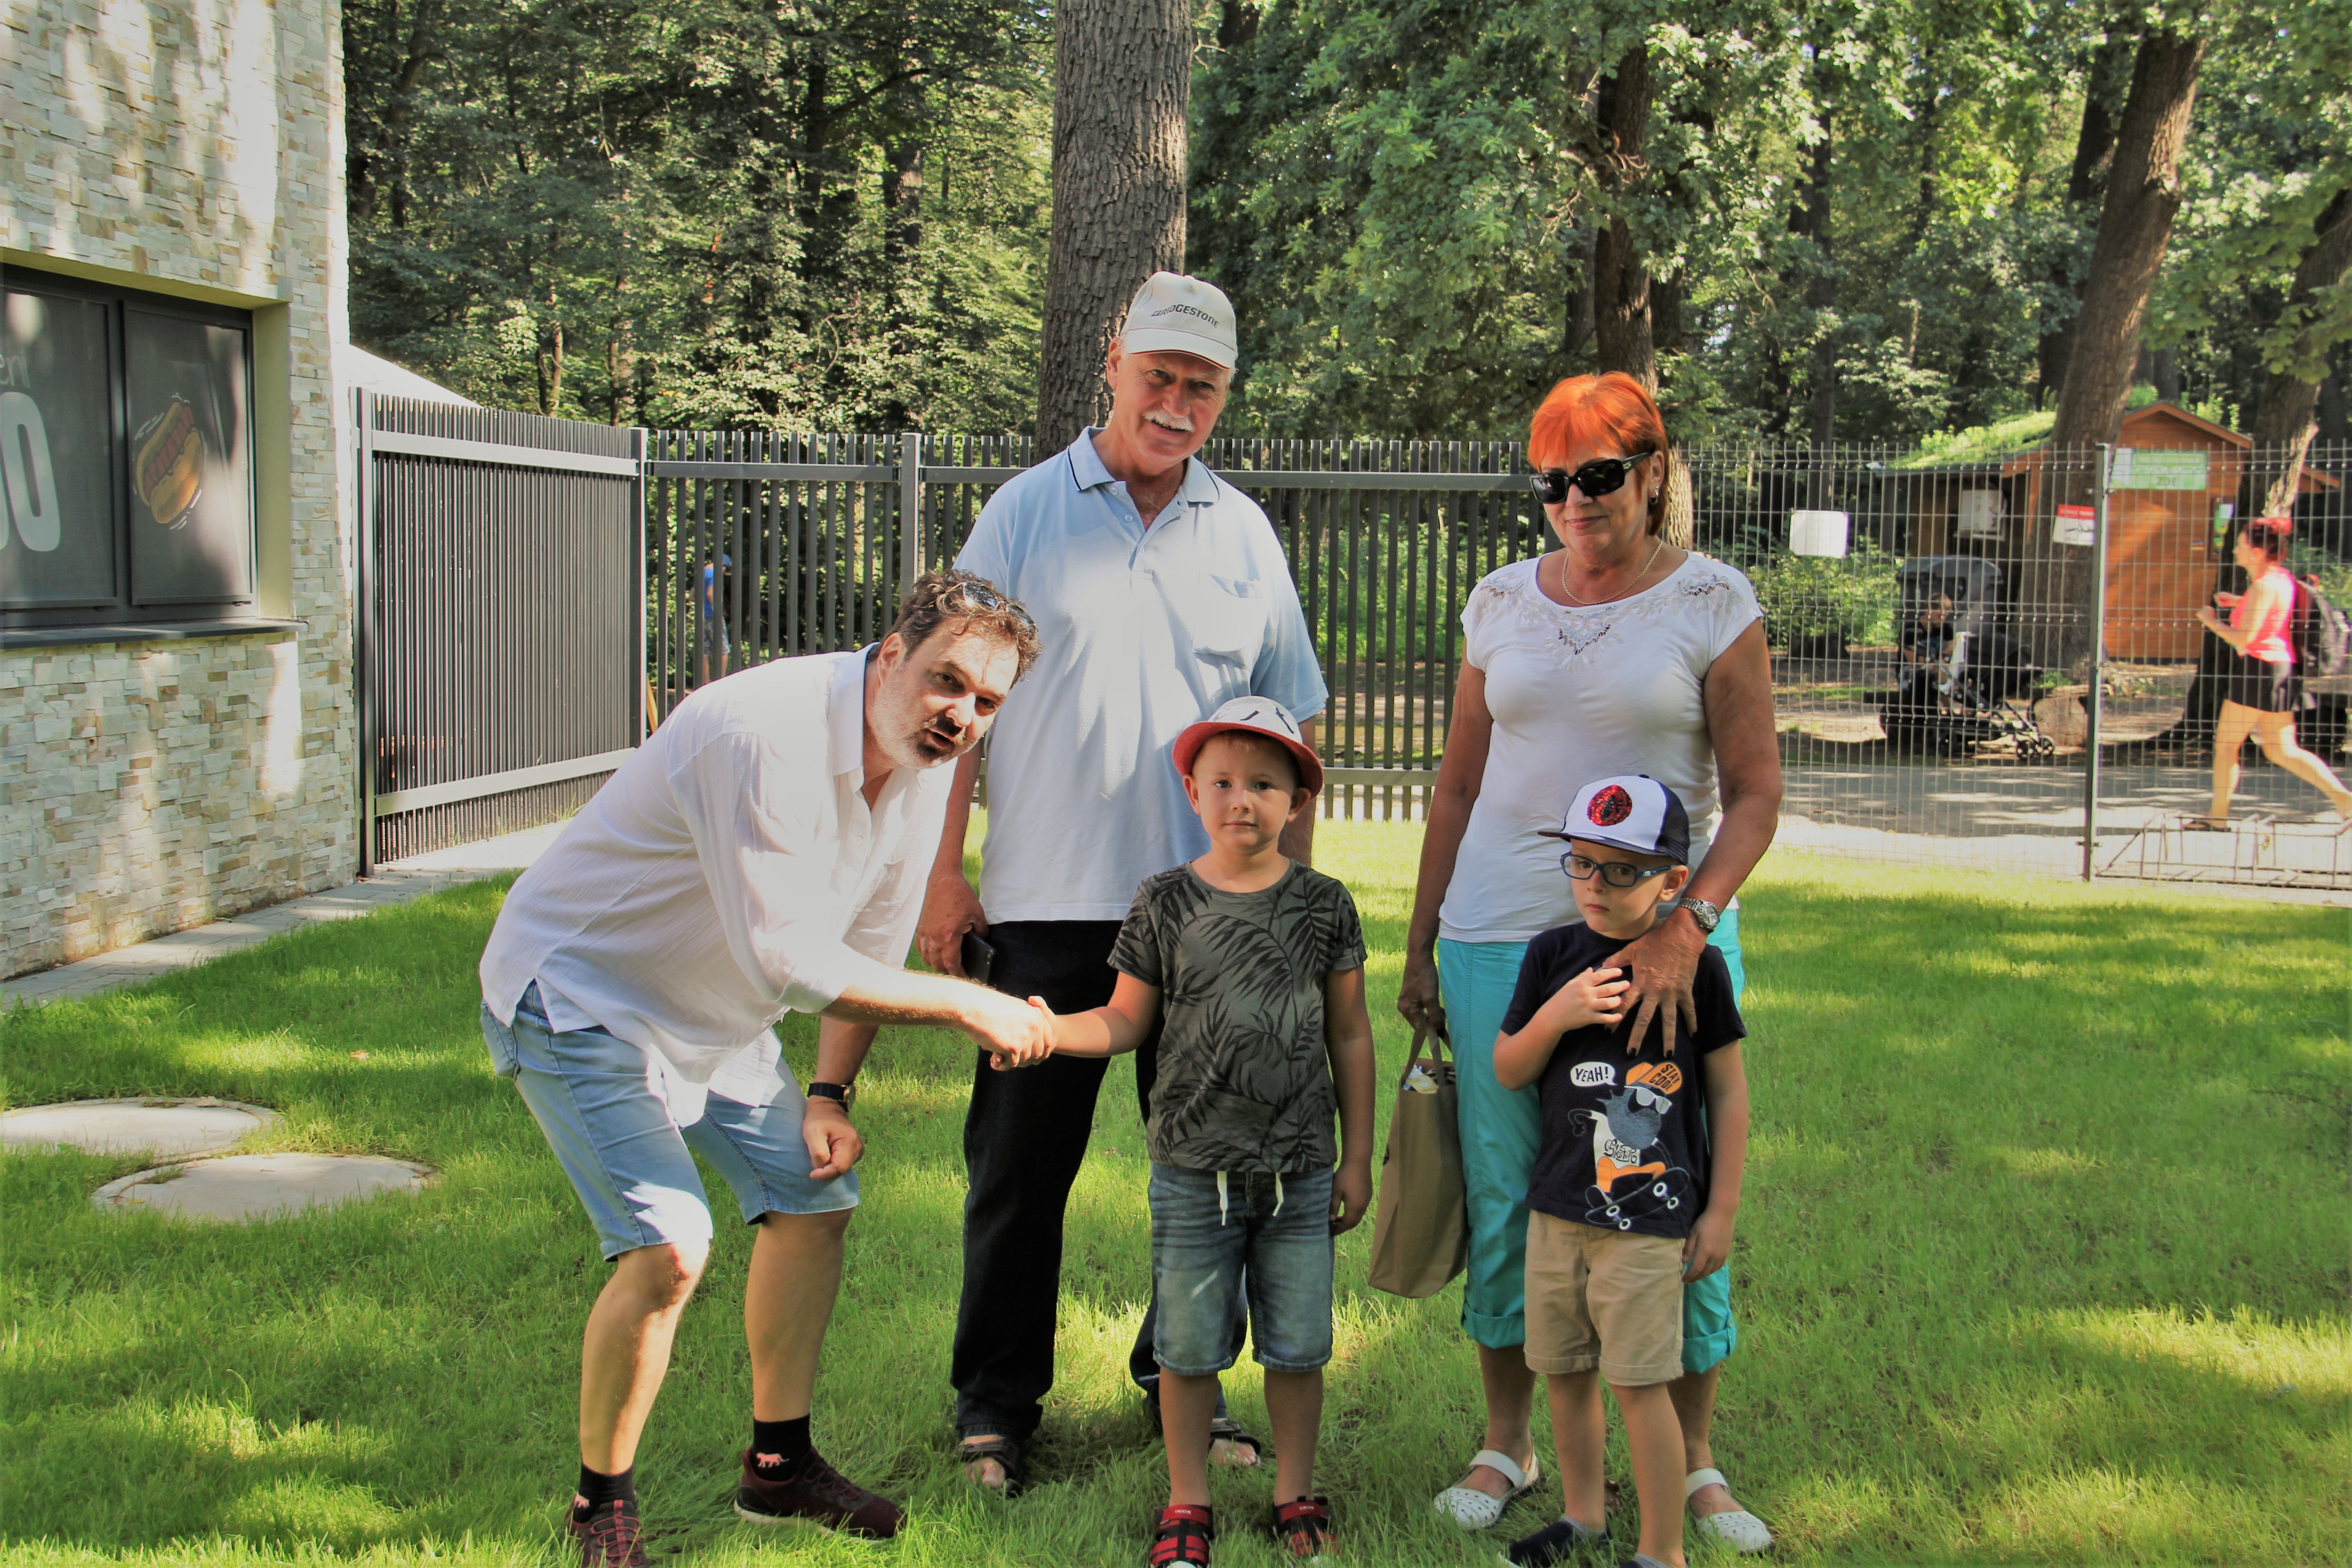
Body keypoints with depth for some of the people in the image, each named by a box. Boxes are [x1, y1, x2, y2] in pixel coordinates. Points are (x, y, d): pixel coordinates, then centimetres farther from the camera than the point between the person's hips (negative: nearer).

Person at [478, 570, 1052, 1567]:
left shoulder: (925, 765, -5)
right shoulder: (764, 738, -34)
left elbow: (871, 942, 7)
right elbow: (792, 966, -35)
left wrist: (829, 1093, -1)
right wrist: (967, 1005, -27)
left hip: (710, 1017, 9)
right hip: (576, 992, -9)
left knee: (815, 1196, 11)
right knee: (668, 1247, -19)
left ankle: (778, 1465, 27)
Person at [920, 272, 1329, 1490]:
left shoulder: (1243, 534, 10)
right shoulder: (1026, 512, 2)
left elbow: (1294, 725, 14)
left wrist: (1297, 886, 8)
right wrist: (943, 874, -4)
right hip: (1049, 898, -2)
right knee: (1022, 1159, 5)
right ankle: (997, 1396, 18)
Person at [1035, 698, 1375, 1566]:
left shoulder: (1324, 905, 1)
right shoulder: (1165, 904, -1)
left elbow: (1349, 1037, 7)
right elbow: (1126, 1020, 4)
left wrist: (1357, 1157, 7)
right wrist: (1046, 1029, -16)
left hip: (1300, 1170, 0)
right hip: (1193, 1170, 0)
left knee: (1295, 1345, 9)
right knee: (1188, 1347, 7)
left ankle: (1296, 1494, 26)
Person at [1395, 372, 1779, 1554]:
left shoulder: (1713, 604, -1)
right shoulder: (1503, 602, 9)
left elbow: (1754, 797, -5)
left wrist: (1685, 929, -19)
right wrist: (1419, 947, 12)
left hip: (1663, 935, -2)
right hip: (1502, 936, 3)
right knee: (1503, 1195, 6)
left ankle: (1693, 1460, 17)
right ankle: (1507, 1444, 22)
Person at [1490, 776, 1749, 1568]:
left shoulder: (1696, 965, -6)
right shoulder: (1553, 955, 3)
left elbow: (1728, 1089, 0)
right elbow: (1507, 1072, 6)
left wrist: (1721, 1211, 0)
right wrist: (1554, 1014, -14)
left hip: (1649, 1213, -4)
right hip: (1558, 1204, 4)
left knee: (1640, 1383, -4)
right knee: (1566, 1373, 14)